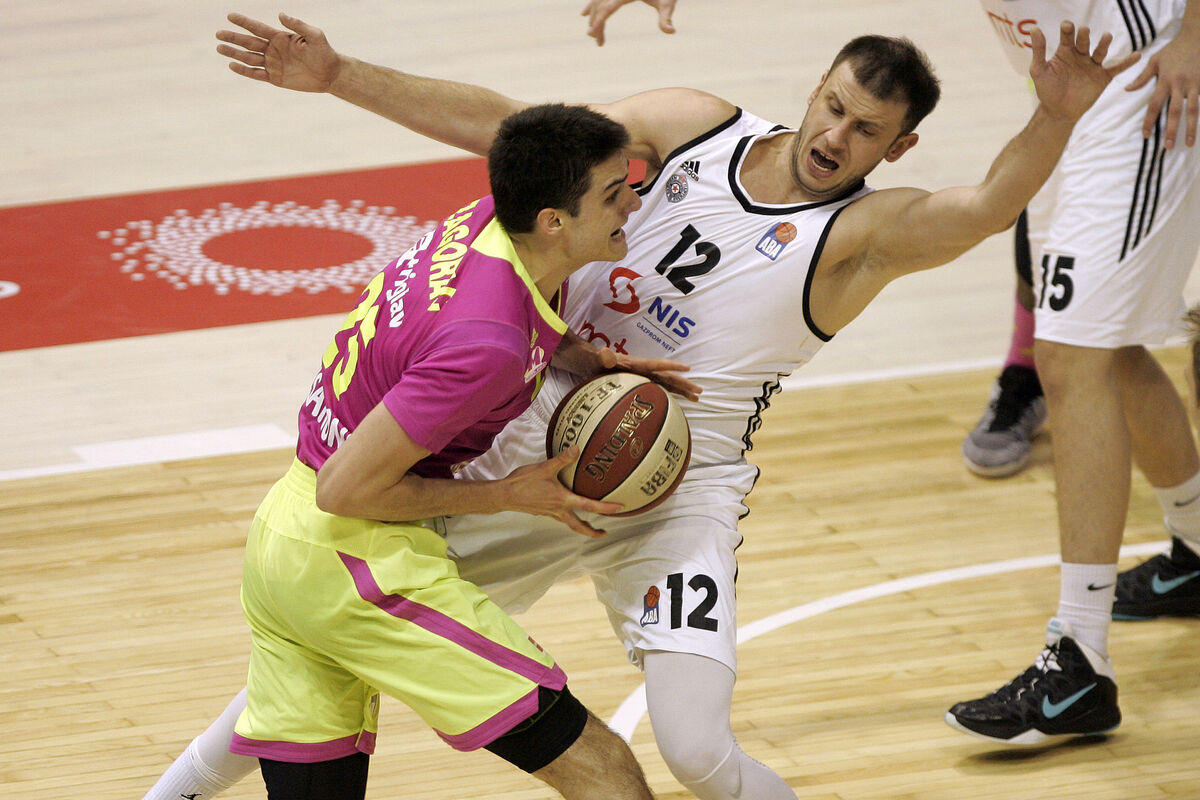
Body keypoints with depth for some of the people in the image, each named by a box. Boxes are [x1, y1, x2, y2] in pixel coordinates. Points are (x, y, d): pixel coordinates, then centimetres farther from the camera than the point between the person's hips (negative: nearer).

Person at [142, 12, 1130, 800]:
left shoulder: (867, 231, -12)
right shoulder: (700, 126, 0)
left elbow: (989, 208, -33)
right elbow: (504, 125, 3)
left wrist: (1057, 118, -54)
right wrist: (338, 75, -3)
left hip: (678, 493, -4)